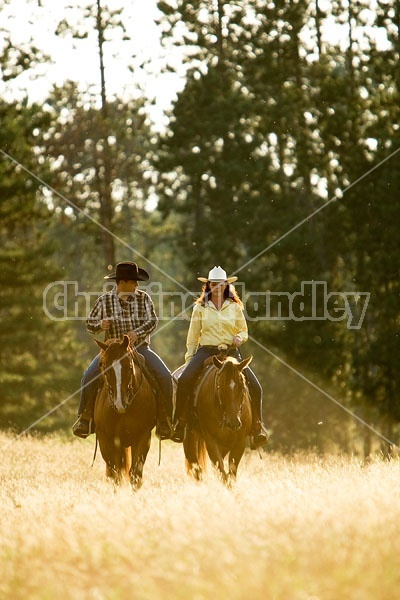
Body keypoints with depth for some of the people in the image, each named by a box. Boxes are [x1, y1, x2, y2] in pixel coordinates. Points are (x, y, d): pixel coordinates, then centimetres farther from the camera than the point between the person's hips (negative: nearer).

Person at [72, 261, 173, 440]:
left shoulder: (143, 298, 4)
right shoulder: (105, 300, 2)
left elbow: (152, 321, -3)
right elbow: (90, 324, 8)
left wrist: (137, 333, -21)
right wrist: (100, 325, -15)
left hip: (140, 347, 0)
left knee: (164, 377, -20)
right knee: (89, 376, -24)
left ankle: (164, 423, -9)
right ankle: (85, 418, -9)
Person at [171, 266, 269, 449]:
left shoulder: (235, 307, 11)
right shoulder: (200, 308, 8)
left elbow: (244, 331, 18)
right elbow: (192, 337, 11)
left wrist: (239, 337, -5)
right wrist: (189, 359, 3)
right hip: (206, 351, -1)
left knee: (255, 386, -14)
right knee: (184, 380, -28)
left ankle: (257, 428, 1)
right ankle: (179, 423, -19)